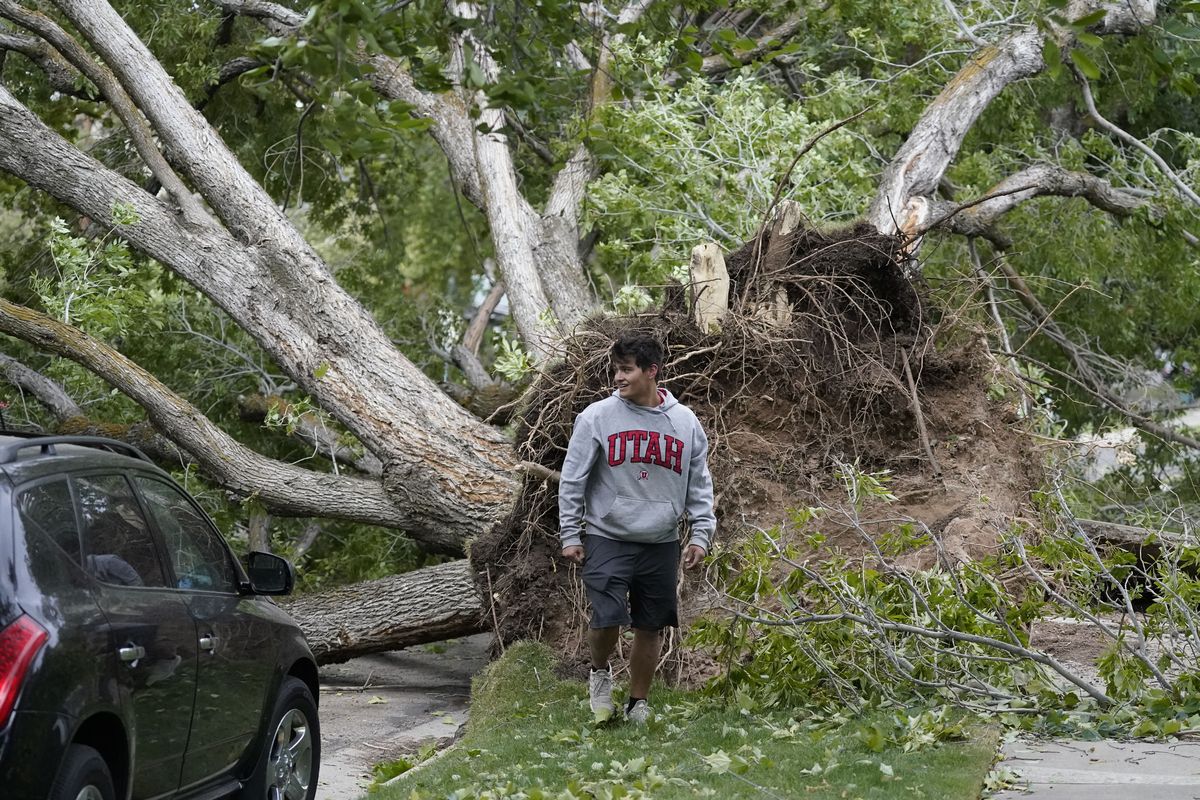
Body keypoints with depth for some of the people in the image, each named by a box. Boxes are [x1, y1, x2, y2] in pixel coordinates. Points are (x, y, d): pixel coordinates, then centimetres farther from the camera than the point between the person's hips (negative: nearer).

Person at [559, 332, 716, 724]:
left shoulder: (685, 422, 5)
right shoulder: (597, 417, -4)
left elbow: (699, 486, 11)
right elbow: (572, 481, 0)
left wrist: (701, 535, 3)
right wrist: (570, 535, -3)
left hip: (661, 544, 3)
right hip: (607, 540, -3)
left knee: (650, 627, 7)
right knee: (607, 619, -13)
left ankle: (638, 703, 23)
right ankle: (600, 674, 18)